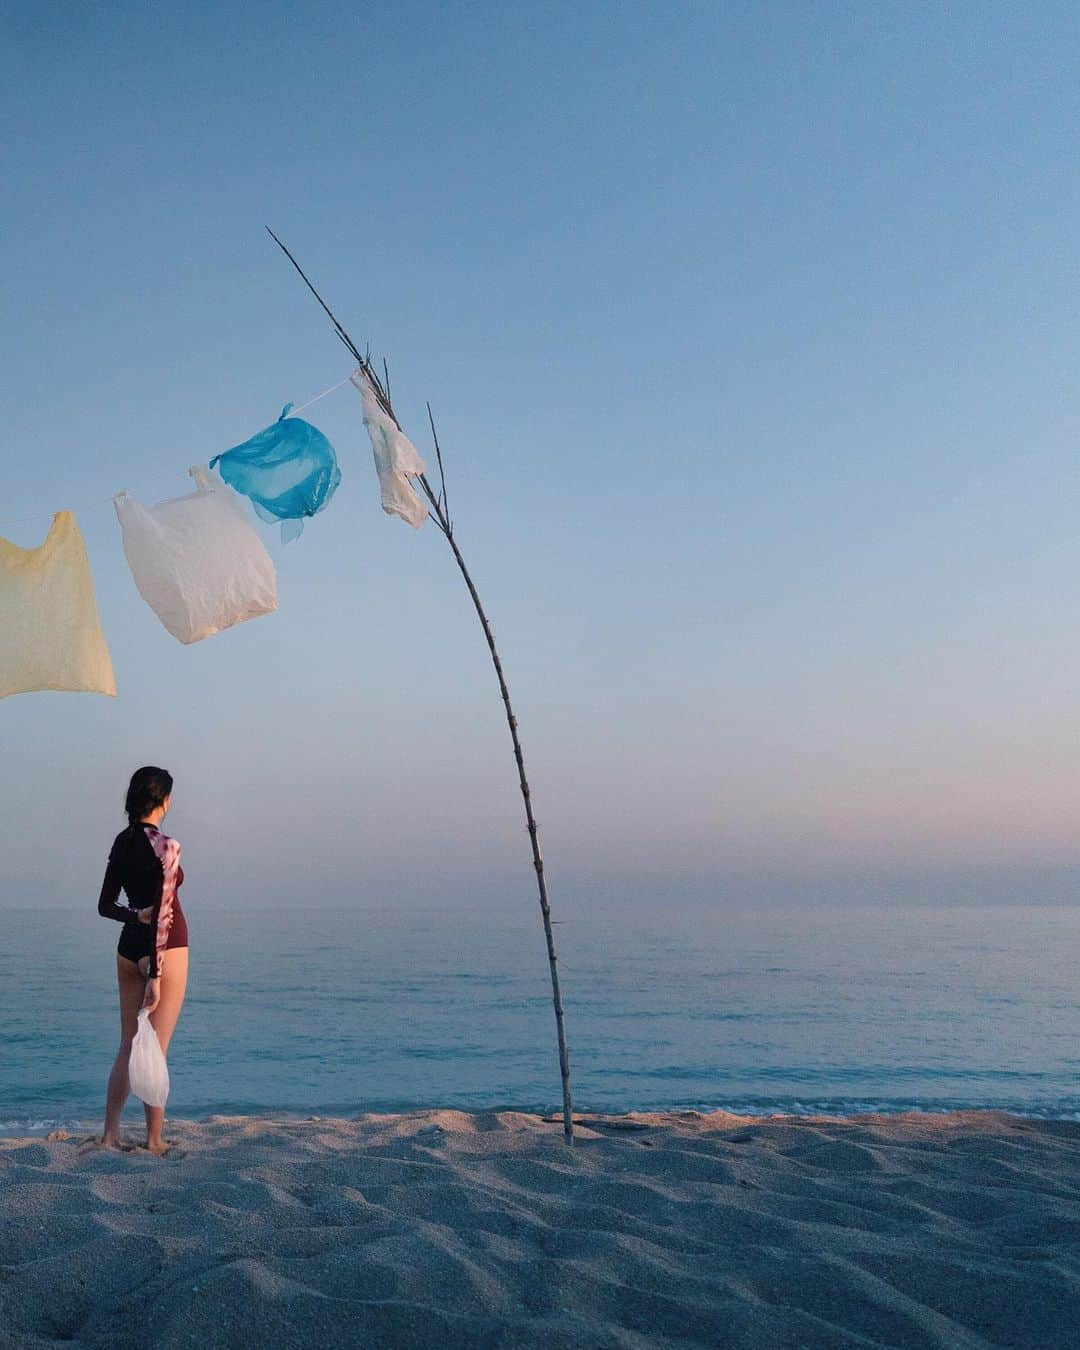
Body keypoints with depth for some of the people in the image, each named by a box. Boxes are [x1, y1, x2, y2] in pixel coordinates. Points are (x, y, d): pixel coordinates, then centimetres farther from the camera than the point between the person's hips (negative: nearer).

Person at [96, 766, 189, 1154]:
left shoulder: (122, 842, 6)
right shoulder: (166, 846, -16)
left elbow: (105, 906, 11)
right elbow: (163, 914, -18)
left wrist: (136, 917, -4)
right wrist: (155, 975, -18)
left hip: (128, 948, 7)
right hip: (167, 949, -7)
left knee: (128, 1045, 15)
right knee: (156, 1049, 1)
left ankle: (110, 1134, 18)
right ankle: (154, 1141, 10)